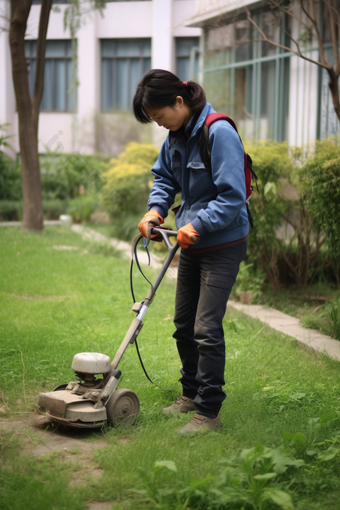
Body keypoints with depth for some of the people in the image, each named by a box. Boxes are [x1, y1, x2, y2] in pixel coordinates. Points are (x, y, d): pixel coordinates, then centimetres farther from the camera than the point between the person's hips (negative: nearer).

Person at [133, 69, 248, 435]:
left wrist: (196, 225, -27)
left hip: (222, 245, -9)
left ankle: (208, 411, 2)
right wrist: (156, 209, 0)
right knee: (184, 325, 16)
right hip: (192, 244, 9)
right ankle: (191, 394, 33)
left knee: (206, 329, -9)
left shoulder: (219, 133, -22)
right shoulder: (176, 135, 3)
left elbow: (232, 198, -24)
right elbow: (164, 176, 18)